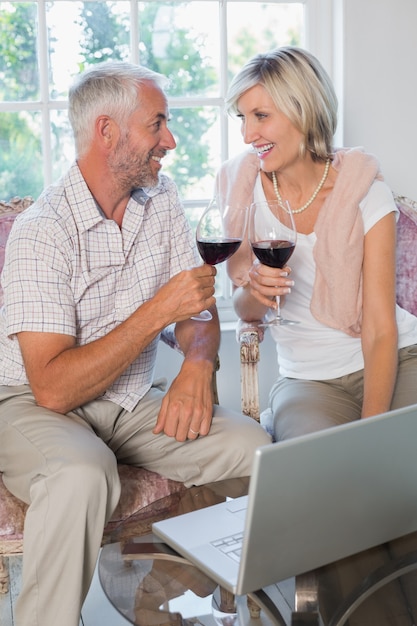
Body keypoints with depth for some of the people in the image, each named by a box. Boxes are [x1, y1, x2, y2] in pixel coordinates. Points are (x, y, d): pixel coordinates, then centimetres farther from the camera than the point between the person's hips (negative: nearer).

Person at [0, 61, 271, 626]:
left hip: (130, 402, 6)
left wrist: (197, 366, -15)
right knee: (82, 474, -39)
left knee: (252, 446, -18)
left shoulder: (161, 199, 3)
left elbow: (197, 308, 8)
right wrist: (160, 309, -26)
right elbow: (53, 388, -26)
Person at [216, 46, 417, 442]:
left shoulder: (366, 192, -9)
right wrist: (255, 291, -20)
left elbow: (380, 333, -12)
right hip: (307, 378, 2)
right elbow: (246, 312, 5)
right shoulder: (241, 183, -1)